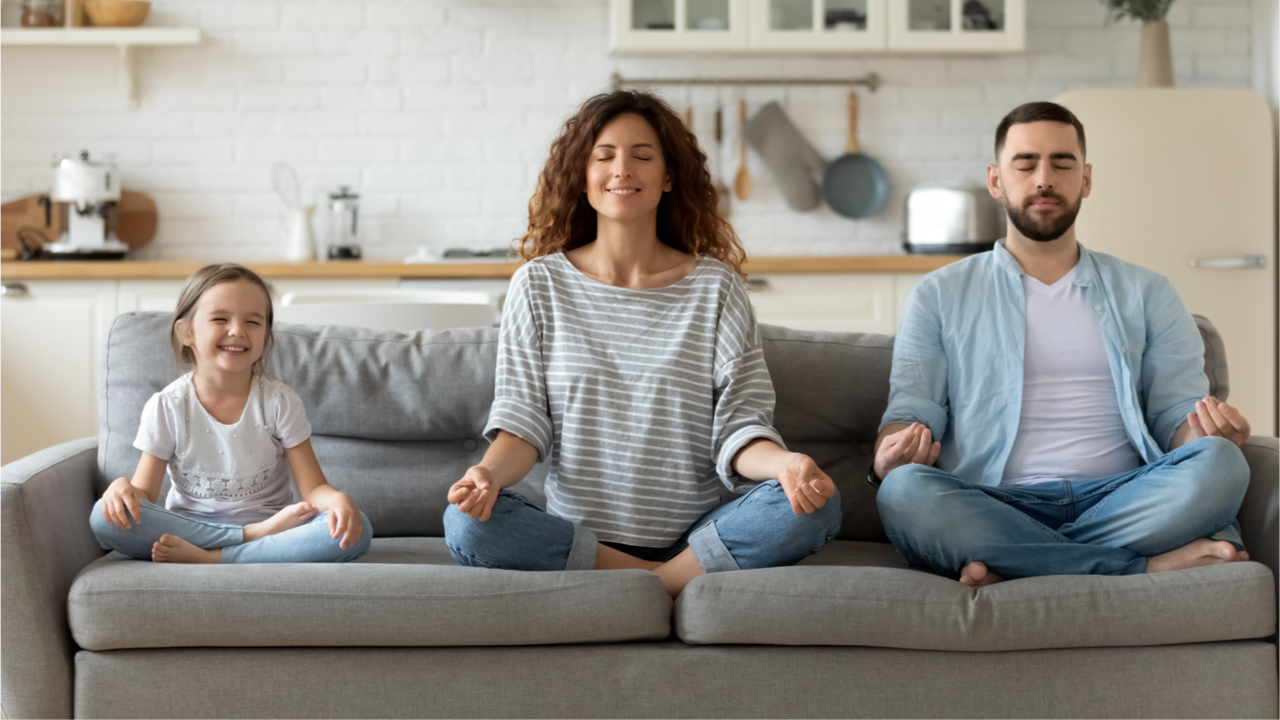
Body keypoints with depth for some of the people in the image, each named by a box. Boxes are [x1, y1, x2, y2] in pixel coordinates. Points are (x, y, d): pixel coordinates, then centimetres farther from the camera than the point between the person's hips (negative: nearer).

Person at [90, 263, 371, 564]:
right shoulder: (167, 407, -3)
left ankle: (205, 559, -30)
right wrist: (124, 487, -26)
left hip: (271, 524, 0)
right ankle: (254, 537, -24)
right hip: (188, 526, 0)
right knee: (105, 517, -28)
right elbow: (146, 493, -1)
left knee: (356, 531, -28)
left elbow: (313, 489, -5)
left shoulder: (280, 403, -2)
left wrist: (339, 500, -29)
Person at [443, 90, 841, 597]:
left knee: (815, 507, -26)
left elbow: (738, 425, 0)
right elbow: (523, 418, 2)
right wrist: (489, 472, -21)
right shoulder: (540, 285, 7)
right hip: (574, 537, 1)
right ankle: (665, 582, -17)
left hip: (697, 538, 0)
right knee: (467, 522, -29)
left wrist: (784, 463, -24)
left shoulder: (715, 286, 5)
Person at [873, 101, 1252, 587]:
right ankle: (1150, 564, -30)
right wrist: (889, 455, -16)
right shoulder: (941, 296, 18)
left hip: (1117, 502, 2)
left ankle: (1014, 568, -26)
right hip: (994, 507, -1)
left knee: (1219, 462, -28)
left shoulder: (1146, 294, 22)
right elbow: (910, 410, 9)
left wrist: (1205, 429, -12)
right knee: (903, 491, -35)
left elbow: (1177, 408, 14)